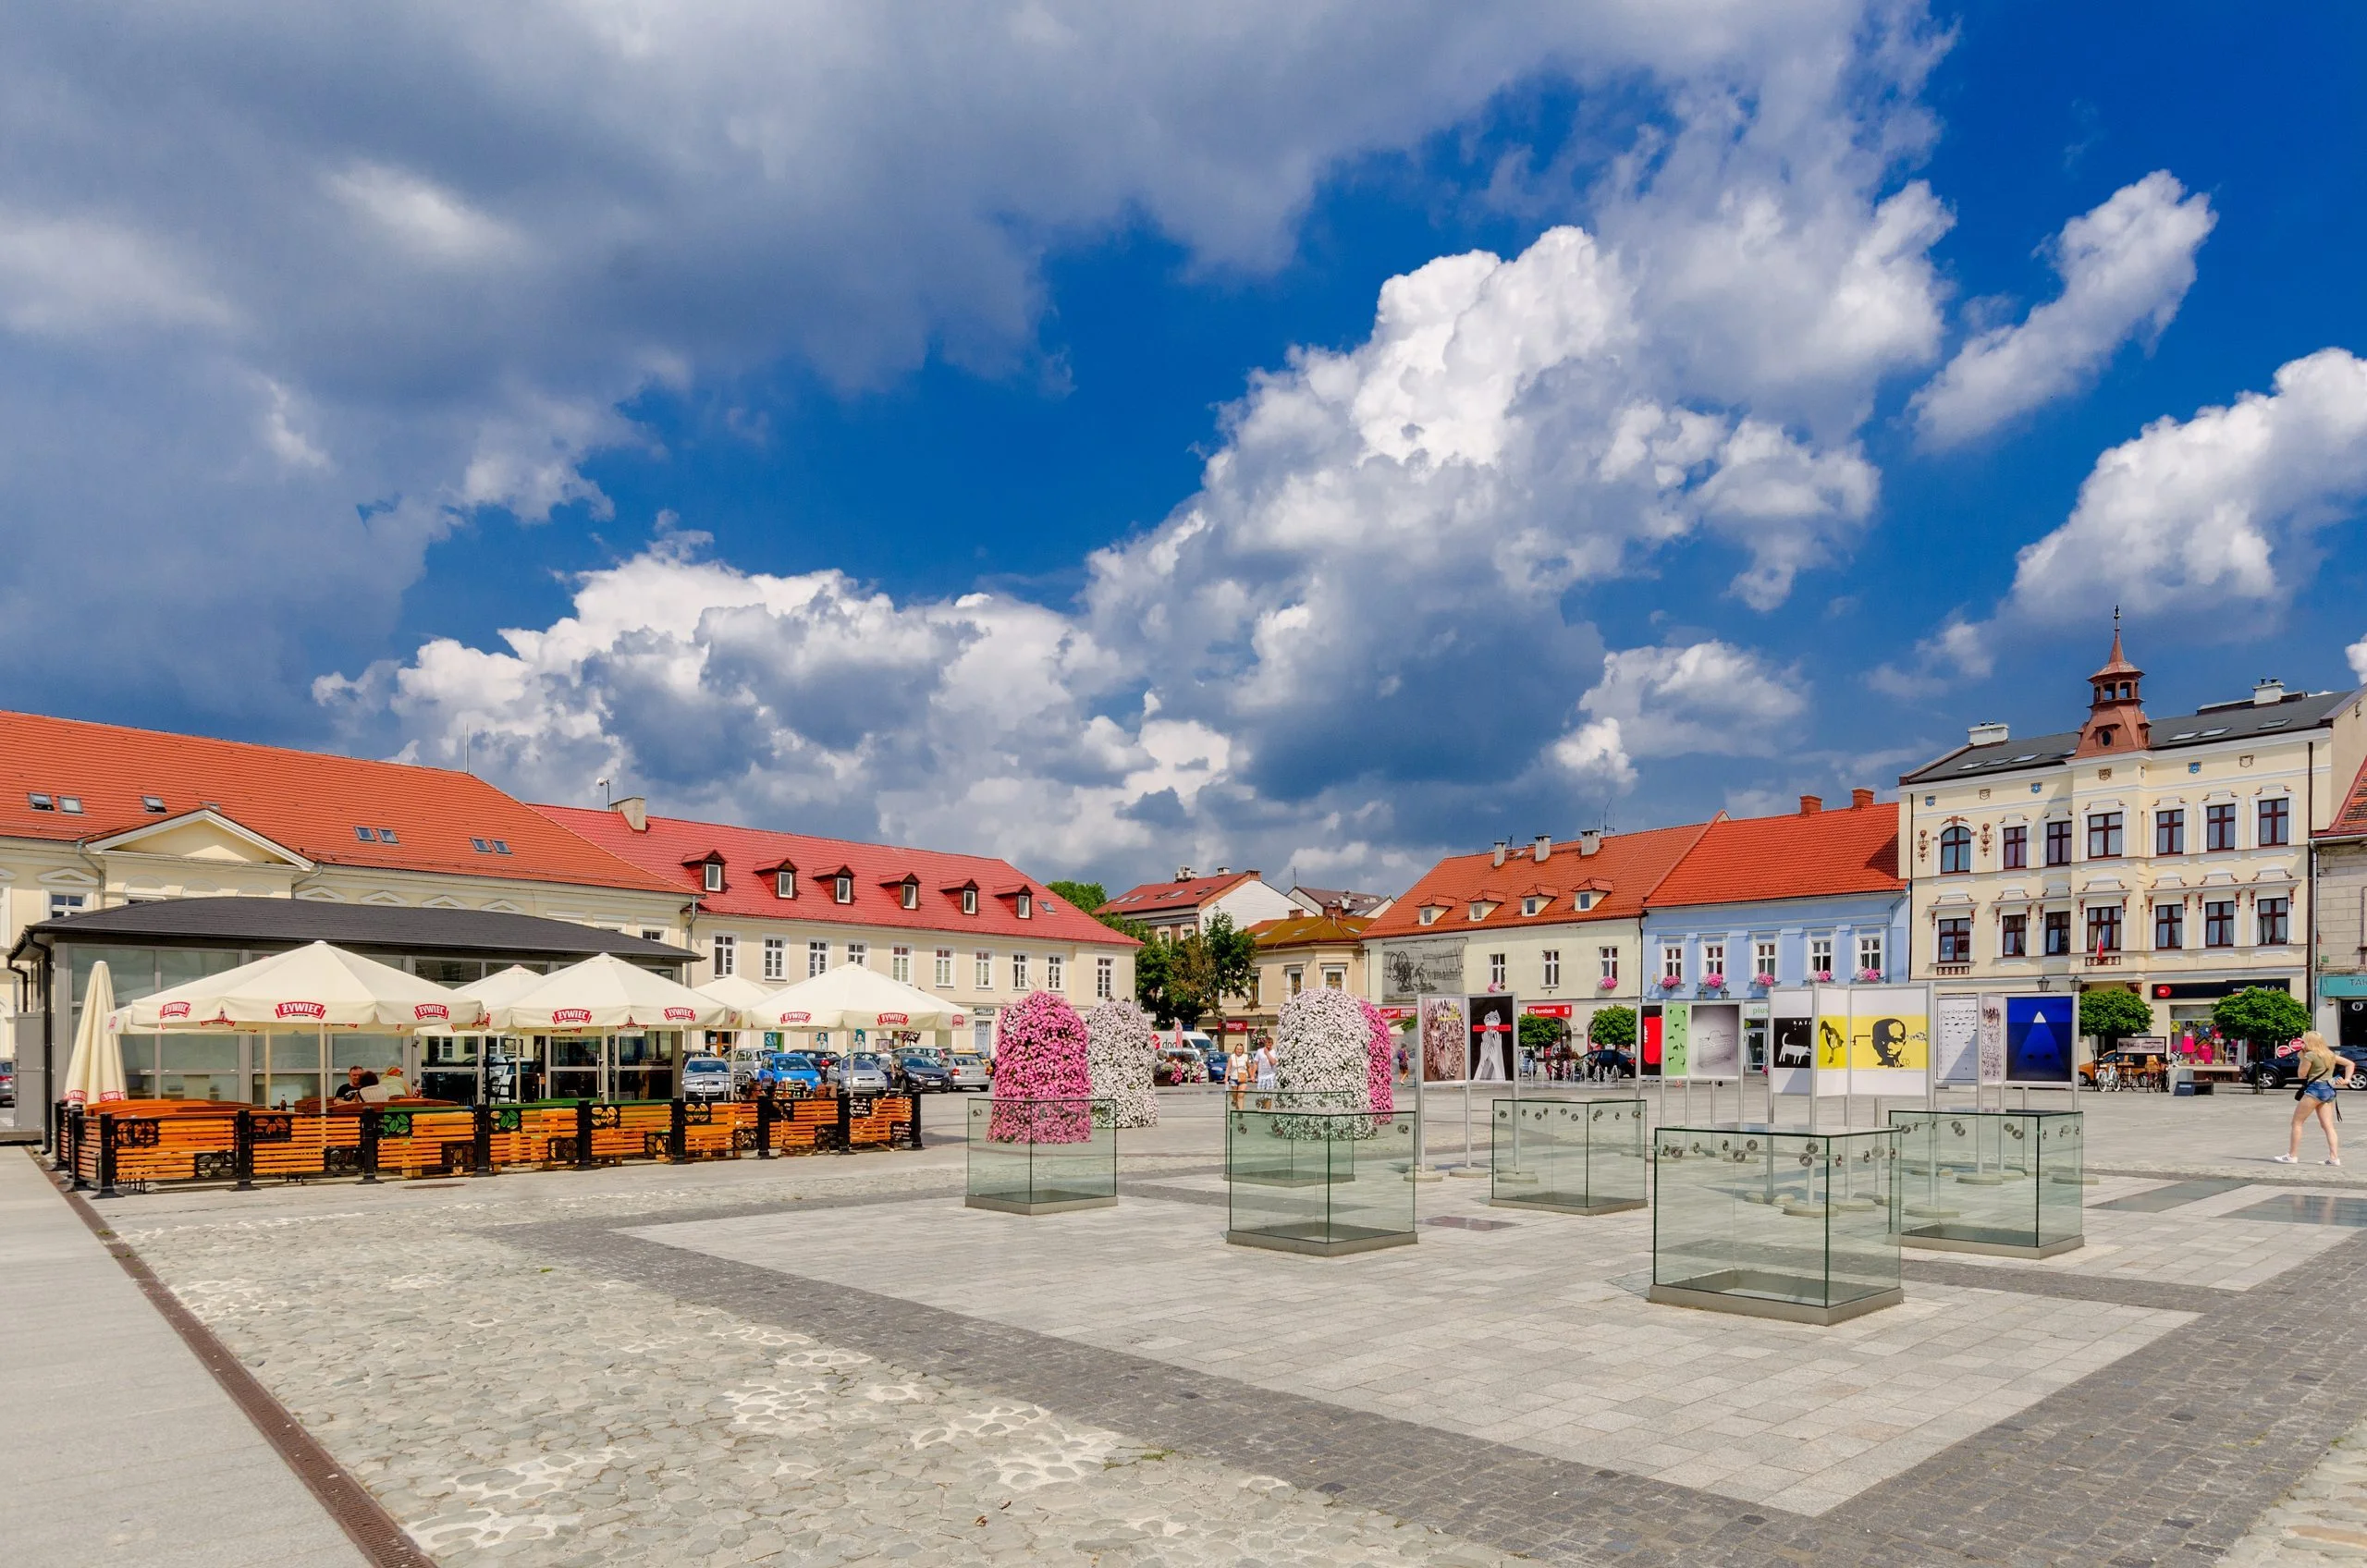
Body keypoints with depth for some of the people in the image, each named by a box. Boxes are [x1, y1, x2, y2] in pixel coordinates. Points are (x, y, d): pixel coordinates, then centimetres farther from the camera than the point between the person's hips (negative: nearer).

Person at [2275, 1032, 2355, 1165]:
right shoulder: (2330, 1054, 14)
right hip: (2329, 1090, 8)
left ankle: (2292, 1155, -1)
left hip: (2315, 1089, -8)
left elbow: (2302, 1075, -4)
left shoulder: (2310, 1055, -10)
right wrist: (2347, 1079, 12)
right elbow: (2350, 1063, 19)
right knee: (2327, 1125, 6)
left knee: (2297, 1122, 0)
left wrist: (2301, 1058, 2)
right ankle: (2334, 1157, -2)